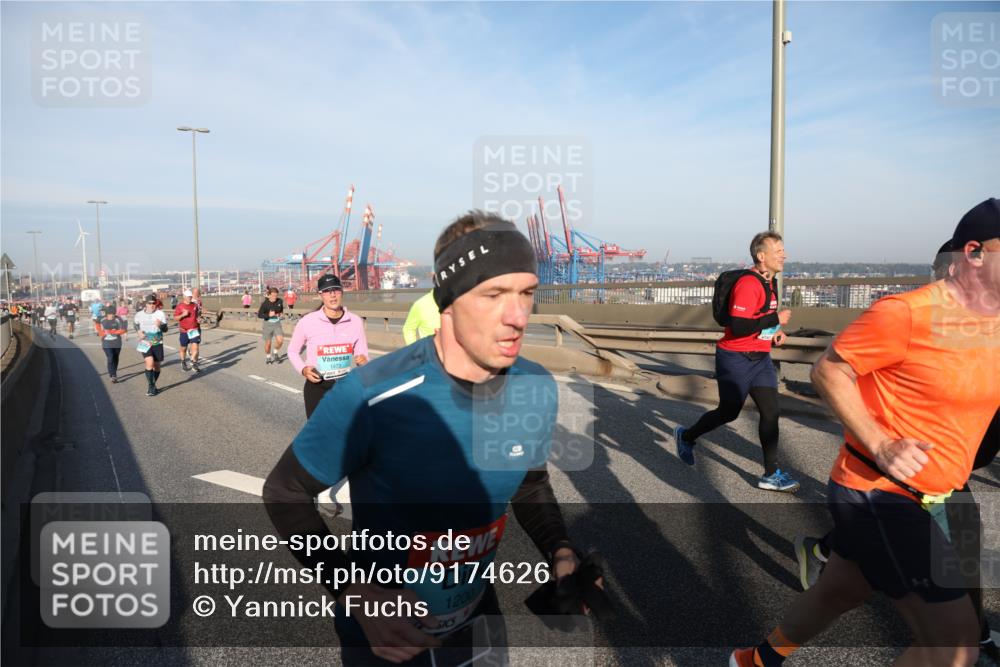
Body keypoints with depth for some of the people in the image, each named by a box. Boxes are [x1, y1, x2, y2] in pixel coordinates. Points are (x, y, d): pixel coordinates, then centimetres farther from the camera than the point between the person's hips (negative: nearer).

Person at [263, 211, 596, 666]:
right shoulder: (373, 397, -29)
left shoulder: (537, 390, -14)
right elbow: (285, 492, -15)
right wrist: (355, 592, -25)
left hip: (478, 616, 5)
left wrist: (561, 553, -11)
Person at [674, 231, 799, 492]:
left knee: (770, 411, 1)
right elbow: (738, 326, -29)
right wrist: (776, 318, -22)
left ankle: (771, 474, 8)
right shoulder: (748, 284, -21)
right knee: (728, 412, 6)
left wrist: (775, 332, 7)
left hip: (761, 358, 8)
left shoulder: (770, 283, 10)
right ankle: (686, 436, 31)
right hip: (736, 359, -8)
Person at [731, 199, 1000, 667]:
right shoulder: (908, 313, -19)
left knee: (838, 593, 23)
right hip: (880, 493, -8)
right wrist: (880, 445, -22)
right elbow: (828, 371, -15)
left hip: (932, 500, 8)